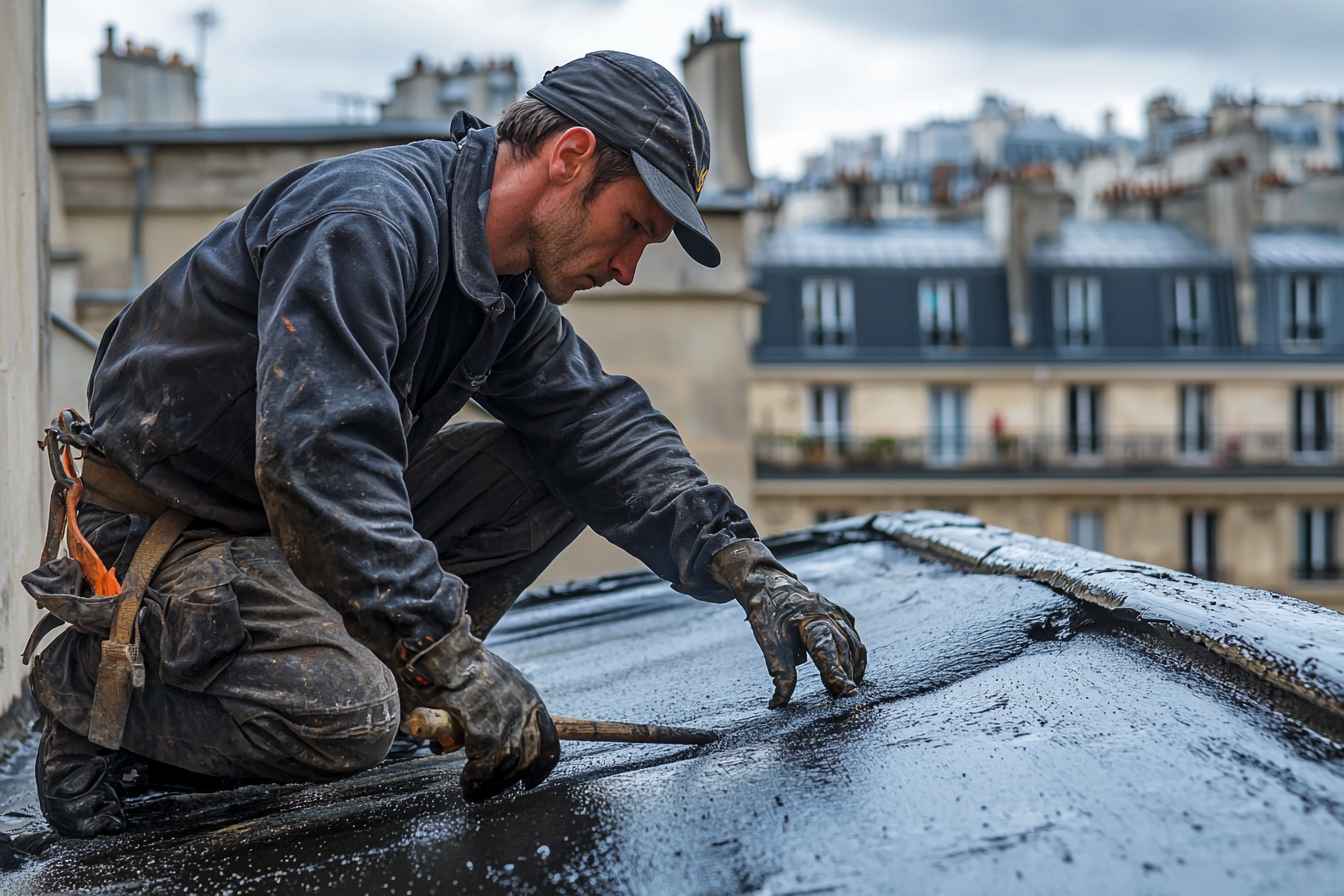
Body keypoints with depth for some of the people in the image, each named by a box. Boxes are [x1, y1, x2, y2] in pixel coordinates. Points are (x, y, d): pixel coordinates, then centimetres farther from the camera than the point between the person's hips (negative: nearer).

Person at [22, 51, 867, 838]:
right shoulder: (364, 220, -27)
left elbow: (602, 426, 2)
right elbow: (315, 462, -37)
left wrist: (752, 573, -12)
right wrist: (458, 663, -38)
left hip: (318, 516, 8)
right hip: (160, 524, -8)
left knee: (551, 473, -3)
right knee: (348, 716, -30)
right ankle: (94, 682, -4)